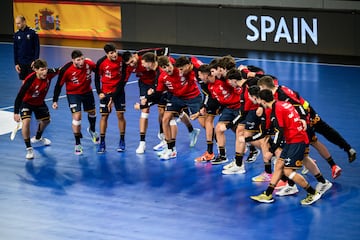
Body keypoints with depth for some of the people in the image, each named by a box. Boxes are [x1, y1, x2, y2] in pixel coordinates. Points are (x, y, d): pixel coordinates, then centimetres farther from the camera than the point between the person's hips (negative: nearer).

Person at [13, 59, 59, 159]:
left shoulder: (49, 74, -25)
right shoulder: (29, 80, -37)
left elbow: (59, 70, -3)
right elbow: (20, 96, -31)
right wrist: (16, 113, -30)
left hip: (39, 102, 6)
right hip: (26, 102, -6)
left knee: (46, 120, 23)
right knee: (26, 121, -28)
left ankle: (38, 138, 55)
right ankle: (29, 149, -17)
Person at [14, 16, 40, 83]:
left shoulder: (32, 32, -7)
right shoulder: (16, 34, 5)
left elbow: (37, 47, -5)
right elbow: (15, 50, 10)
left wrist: (35, 60, -12)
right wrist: (16, 63, 5)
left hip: (31, 62, -4)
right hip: (21, 63, 4)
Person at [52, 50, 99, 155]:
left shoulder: (89, 64, -24)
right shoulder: (66, 70, -28)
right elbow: (59, 85, -16)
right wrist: (55, 101, -14)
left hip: (87, 92, 4)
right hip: (73, 94, -4)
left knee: (92, 112, 22)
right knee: (77, 117, -14)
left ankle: (92, 130, 56)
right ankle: (77, 144, 0)